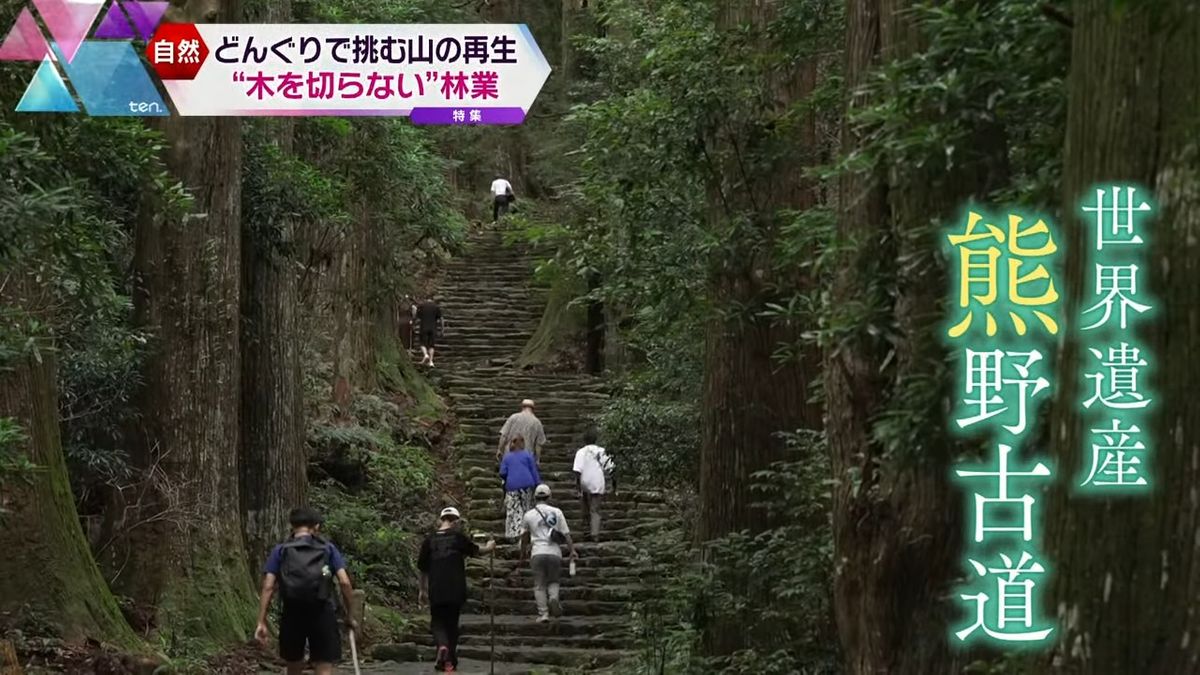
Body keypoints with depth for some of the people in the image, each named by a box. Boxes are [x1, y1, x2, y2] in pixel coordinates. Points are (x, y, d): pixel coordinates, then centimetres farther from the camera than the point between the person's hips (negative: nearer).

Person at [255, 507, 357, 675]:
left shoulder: (280, 551, 8)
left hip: (292, 615, 1)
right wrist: (350, 615, 5)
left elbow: (268, 587, -2)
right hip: (322, 614, -1)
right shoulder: (328, 548, 7)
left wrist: (261, 622, -4)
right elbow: (344, 582, -3)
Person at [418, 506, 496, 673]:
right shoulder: (458, 537, -2)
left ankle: (442, 646, -22)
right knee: (452, 623, 13)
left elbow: (423, 568, 7)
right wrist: (489, 547, 34)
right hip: (456, 590, 0)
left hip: (436, 591, 0)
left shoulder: (429, 541, 2)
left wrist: (423, 590, 19)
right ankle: (451, 661, 17)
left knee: (437, 622, 8)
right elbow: (476, 550, 11)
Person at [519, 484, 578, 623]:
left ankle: (543, 613, -1)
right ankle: (553, 597, -14)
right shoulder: (556, 512, 7)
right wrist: (572, 550, 2)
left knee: (539, 585, 7)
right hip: (554, 553, 1)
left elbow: (524, 537, 17)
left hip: (537, 553, -1)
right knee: (553, 581, 16)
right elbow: (566, 533, 1)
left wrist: (522, 556, 27)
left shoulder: (529, 515, 7)